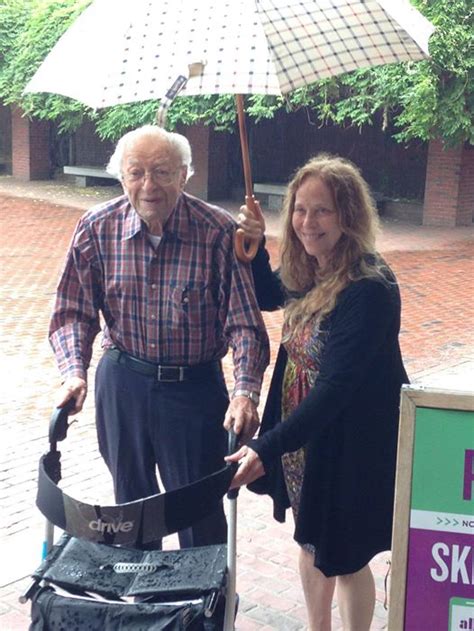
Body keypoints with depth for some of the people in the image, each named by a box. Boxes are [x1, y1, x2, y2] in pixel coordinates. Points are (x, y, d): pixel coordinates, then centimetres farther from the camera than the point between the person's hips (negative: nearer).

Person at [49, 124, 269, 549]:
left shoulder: (220, 233, -17)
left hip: (195, 386, -3)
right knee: (131, 498, 22)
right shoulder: (96, 228, -8)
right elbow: (74, 311, -2)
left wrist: (245, 391, -28)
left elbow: (244, 322, -16)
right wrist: (74, 372, -17)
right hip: (121, 381, 3)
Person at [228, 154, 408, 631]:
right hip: (302, 436, 8)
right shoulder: (310, 271, -2)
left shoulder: (369, 289, -27)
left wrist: (266, 447, -33)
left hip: (350, 447, -8)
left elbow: (337, 387, -30)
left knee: (343, 558, 11)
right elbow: (267, 296, 20)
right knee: (311, 545, 23)